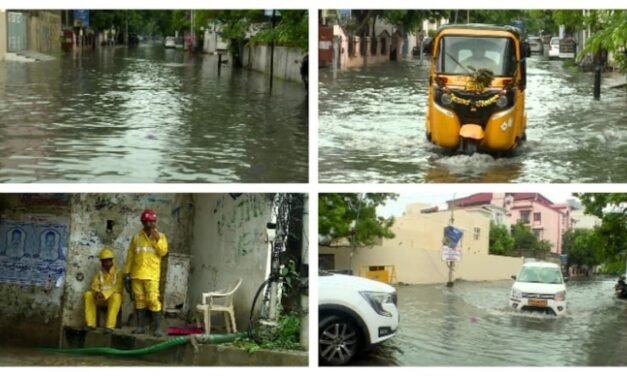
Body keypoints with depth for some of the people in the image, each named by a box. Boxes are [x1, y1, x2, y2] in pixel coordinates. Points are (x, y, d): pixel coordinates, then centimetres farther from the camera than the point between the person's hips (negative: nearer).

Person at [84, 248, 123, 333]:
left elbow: (118, 288, -16)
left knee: (116, 296, -39)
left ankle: (110, 326, -40)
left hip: (113, 297, -4)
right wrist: (98, 293, -21)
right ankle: (90, 324, -22)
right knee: (88, 294, -21)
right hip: (101, 298, 4)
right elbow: (94, 285, 3)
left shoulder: (118, 273, -2)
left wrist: (105, 294, -29)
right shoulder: (99, 273, 12)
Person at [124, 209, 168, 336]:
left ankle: (157, 327, -9)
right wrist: (127, 271, 6)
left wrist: (157, 239, -18)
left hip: (152, 275, -2)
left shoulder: (160, 236, 5)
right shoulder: (136, 237, 8)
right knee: (139, 300, 5)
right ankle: (141, 326, 11)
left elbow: (163, 252, -9)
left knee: (153, 300, -11)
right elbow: (130, 255, 10)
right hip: (137, 274, 2)